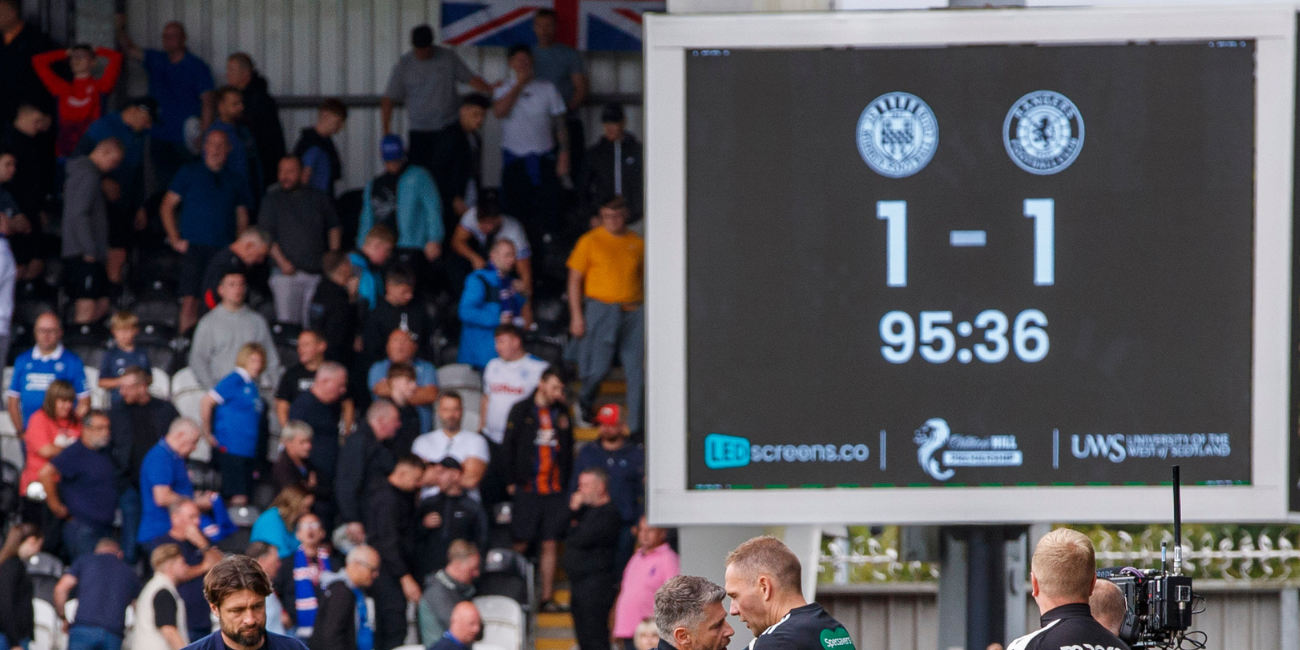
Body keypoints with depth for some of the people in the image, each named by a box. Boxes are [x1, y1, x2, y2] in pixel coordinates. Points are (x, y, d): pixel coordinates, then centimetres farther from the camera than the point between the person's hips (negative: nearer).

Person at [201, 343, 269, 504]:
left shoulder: (252, 385, 15)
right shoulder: (235, 381, -9)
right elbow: (206, 403, -13)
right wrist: (207, 434, -8)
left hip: (248, 449, 8)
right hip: (231, 448, -8)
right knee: (238, 497, -13)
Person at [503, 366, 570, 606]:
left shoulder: (562, 413, 12)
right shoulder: (521, 411, 2)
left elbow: (568, 449, 17)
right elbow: (508, 447, 1)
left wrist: (567, 482, 8)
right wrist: (511, 481, -4)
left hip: (555, 490, 3)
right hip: (527, 488, -3)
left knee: (551, 545, 2)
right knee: (520, 544, -2)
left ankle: (547, 597, 6)